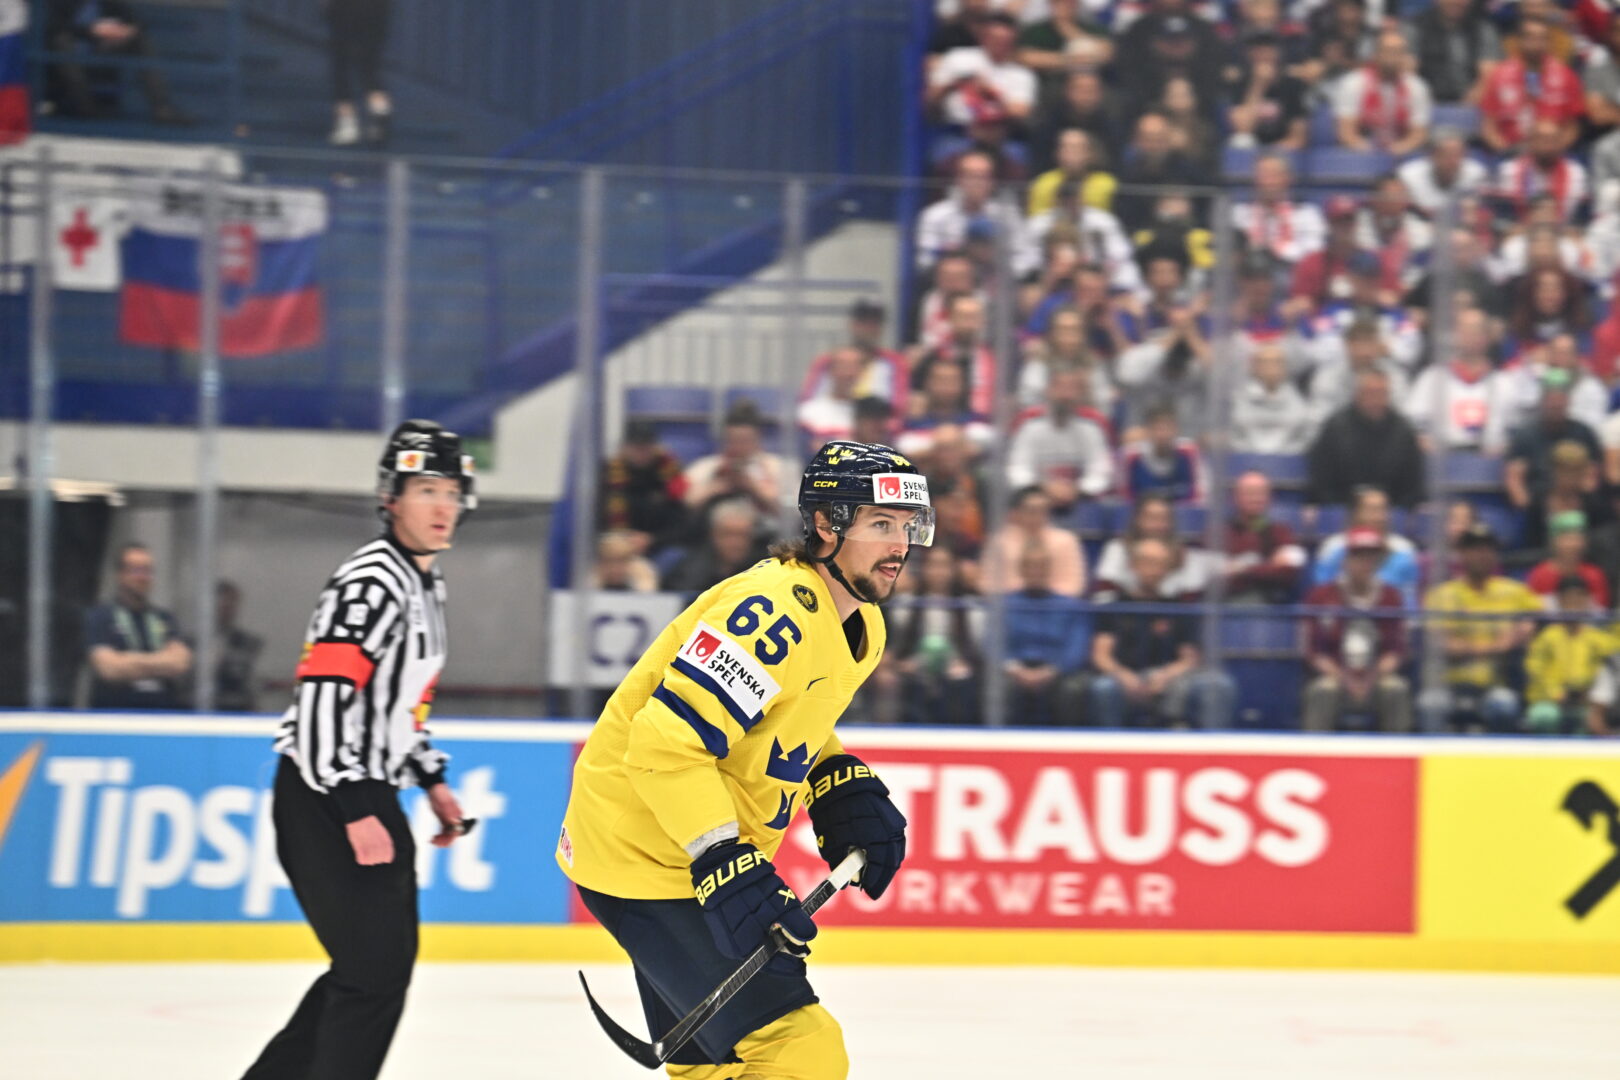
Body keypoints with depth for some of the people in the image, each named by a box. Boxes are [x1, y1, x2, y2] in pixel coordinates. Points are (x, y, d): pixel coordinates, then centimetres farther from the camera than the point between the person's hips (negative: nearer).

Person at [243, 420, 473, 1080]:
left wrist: (432, 779, 22)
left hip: (369, 794, 11)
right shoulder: (372, 583, -20)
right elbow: (319, 700, -26)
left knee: (385, 960, 17)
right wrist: (355, 815, -29)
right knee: (377, 969, -14)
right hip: (323, 801, -11)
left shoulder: (426, 581, 13)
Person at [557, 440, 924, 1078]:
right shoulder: (777, 611, -25)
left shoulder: (859, 627, 7)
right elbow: (667, 742, -30)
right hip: (645, 854, -11)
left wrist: (846, 795, 7)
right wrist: (729, 869, -33)